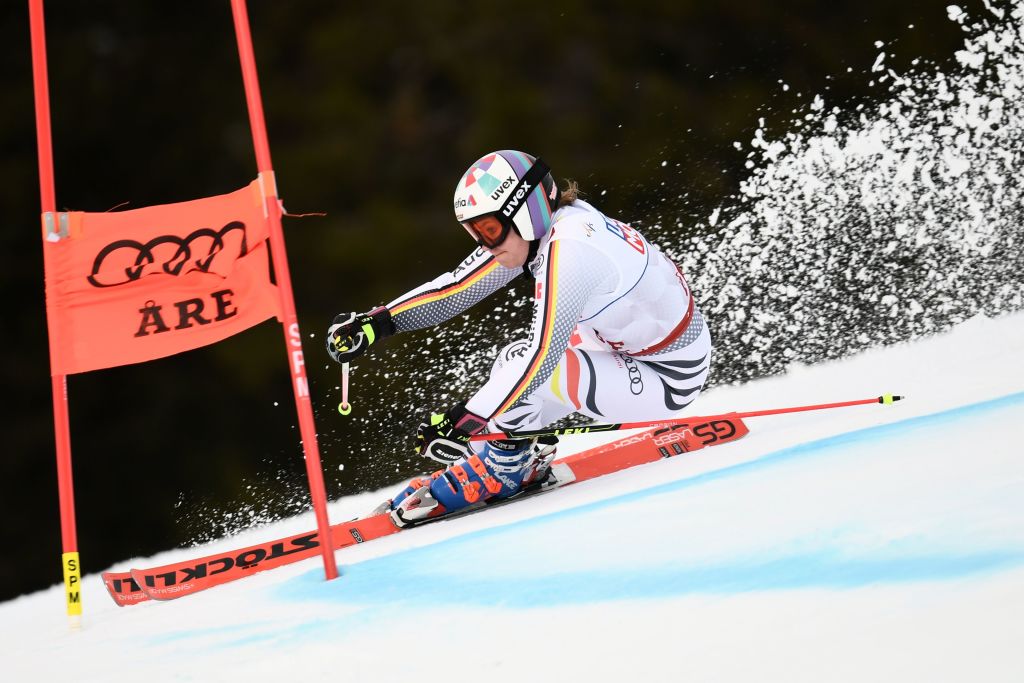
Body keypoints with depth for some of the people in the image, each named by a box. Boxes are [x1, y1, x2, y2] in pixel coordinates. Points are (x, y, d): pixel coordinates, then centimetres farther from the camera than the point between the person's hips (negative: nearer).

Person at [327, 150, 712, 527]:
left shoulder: (568, 247, -28)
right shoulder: (539, 228, -2)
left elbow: (540, 354, -33)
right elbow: (458, 286, 1)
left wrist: (465, 419, -33)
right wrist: (380, 322, -8)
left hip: (667, 379, -9)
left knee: (521, 364, -20)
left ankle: (498, 471, -1)